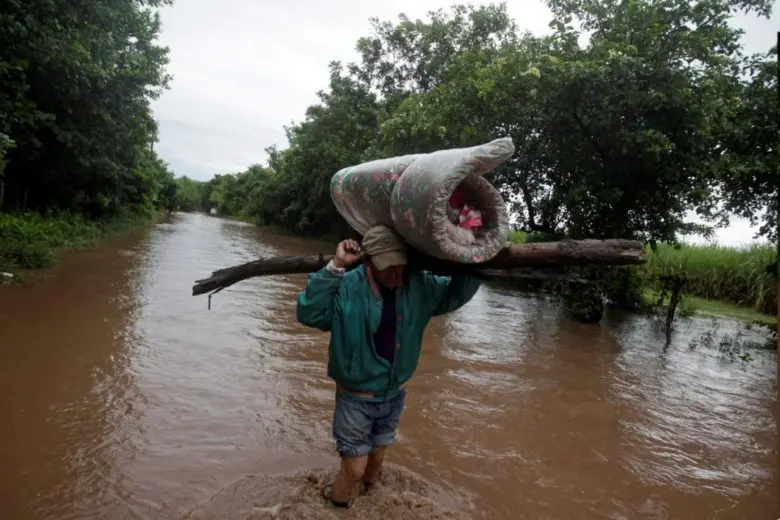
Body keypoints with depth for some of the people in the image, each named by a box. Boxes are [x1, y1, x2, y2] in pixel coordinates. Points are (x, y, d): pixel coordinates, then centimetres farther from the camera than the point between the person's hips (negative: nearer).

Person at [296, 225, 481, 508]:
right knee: (355, 469, 8)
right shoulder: (346, 288, -24)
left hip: (394, 396, 5)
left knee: (376, 458, 26)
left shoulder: (418, 285, -10)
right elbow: (308, 313, -36)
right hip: (356, 398, -4)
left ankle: (366, 493, 57)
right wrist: (335, 267, -41)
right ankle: (336, 504, 40)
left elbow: (456, 292, 2)